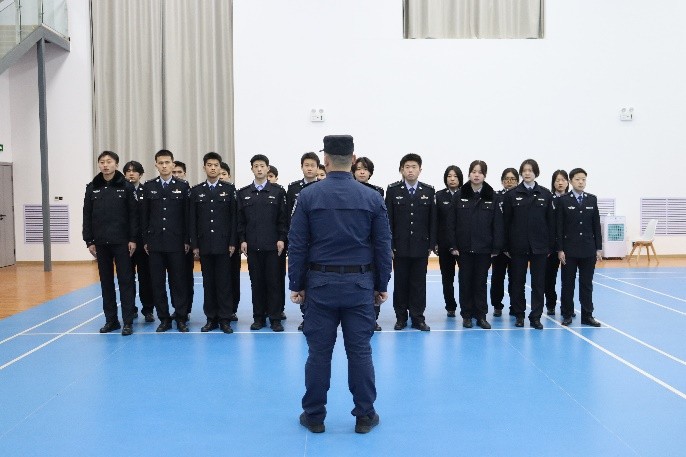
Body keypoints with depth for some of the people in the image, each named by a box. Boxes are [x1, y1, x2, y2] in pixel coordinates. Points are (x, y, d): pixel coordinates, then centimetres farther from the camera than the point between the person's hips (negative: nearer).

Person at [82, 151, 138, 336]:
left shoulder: (126, 186, -2)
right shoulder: (92, 188, 6)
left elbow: (133, 214, -4)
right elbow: (87, 216, 7)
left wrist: (133, 239, -8)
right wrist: (89, 241, 2)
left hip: (122, 242, -3)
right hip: (101, 243, 3)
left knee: (125, 281, 0)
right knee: (106, 282, 9)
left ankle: (127, 321, 4)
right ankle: (111, 319, 18)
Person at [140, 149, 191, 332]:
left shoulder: (183, 186, 3)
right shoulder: (148, 186, 7)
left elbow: (187, 214, 2)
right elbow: (144, 215, 7)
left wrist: (187, 240, -2)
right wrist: (145, 240, 3)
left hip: (176, 242, -2)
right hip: (155, 242, 2)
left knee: (179, 281, 1)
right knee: (158, 282, 4)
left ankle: (181, 318, 9)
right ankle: (164, 318, 13)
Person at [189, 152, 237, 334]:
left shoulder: (229, 189, 3)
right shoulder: (196, 191, 8)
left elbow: (234, 217, 1)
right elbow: (192, 220, 6)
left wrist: (232, 243, -5)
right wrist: (194, 244, 1)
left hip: (223, 244, -2)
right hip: (204, 245, 2)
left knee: (224, 282, 0)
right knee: (208, 283, 6)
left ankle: (225, 319, 6)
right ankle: (211, 318, 14)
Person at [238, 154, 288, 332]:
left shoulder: (278, 191, 3)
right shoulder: (243, 193, 9)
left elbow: (283, 218, 1)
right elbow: (240, 219, 8)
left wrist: (281, 239, -5)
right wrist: (242, 240, 1)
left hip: (272, 244, -2)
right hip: (252, 245, 2)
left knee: (274, 282, 1)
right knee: (256, 282, 6)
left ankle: (275, 318, 7)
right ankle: (259, 317, 15)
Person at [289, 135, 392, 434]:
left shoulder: (308, 196, -4)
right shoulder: (372, 197, -1)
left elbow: (297, 245, -3)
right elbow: (383, 245, 1)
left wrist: (296, 285, 5)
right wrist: (382, 285, 10)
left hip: (320, 283, 0)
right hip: (360, 284, 1)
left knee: (319, 351, 7)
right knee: (360, 351, 7)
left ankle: (314, 416, 18)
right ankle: (365, 416, 16)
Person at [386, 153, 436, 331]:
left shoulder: (428, 191, 4)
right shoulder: (393, 190, 0)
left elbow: (432, 220, 5)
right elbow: (388, 220, -2)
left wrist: (431, 244, 0)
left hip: (420, 246, 1)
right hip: (400, 246, -1)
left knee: (419, 283, 5)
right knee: (400, 282, 6)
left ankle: (418, 317, 13)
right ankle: (401, 317, 16)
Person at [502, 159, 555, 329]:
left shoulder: (545, 194, 4)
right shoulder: (511, 194, 1)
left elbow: (551, 221, 5)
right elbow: (506, 221, 1)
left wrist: (551, 245, 1)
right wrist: (506, 246, -3)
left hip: (539, 245, 1)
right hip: (518, 245, -1)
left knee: (538, 282, 2)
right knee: (518, 281, 6)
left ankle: (535, 317, 9)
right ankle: (519, 315, 18)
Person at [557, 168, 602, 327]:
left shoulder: (592, 199, 7)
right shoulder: (563, 200, -2)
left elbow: (596, 225, 7)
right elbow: (559, 226, -4)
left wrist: (599, 248, 3)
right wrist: (560, 249, -9)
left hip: (588, 249, 2)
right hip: (569, 250, -2)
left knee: (587, 284, 7)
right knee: (567, 284, 5)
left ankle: (587, 315, 13)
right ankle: (567, 315, 13)